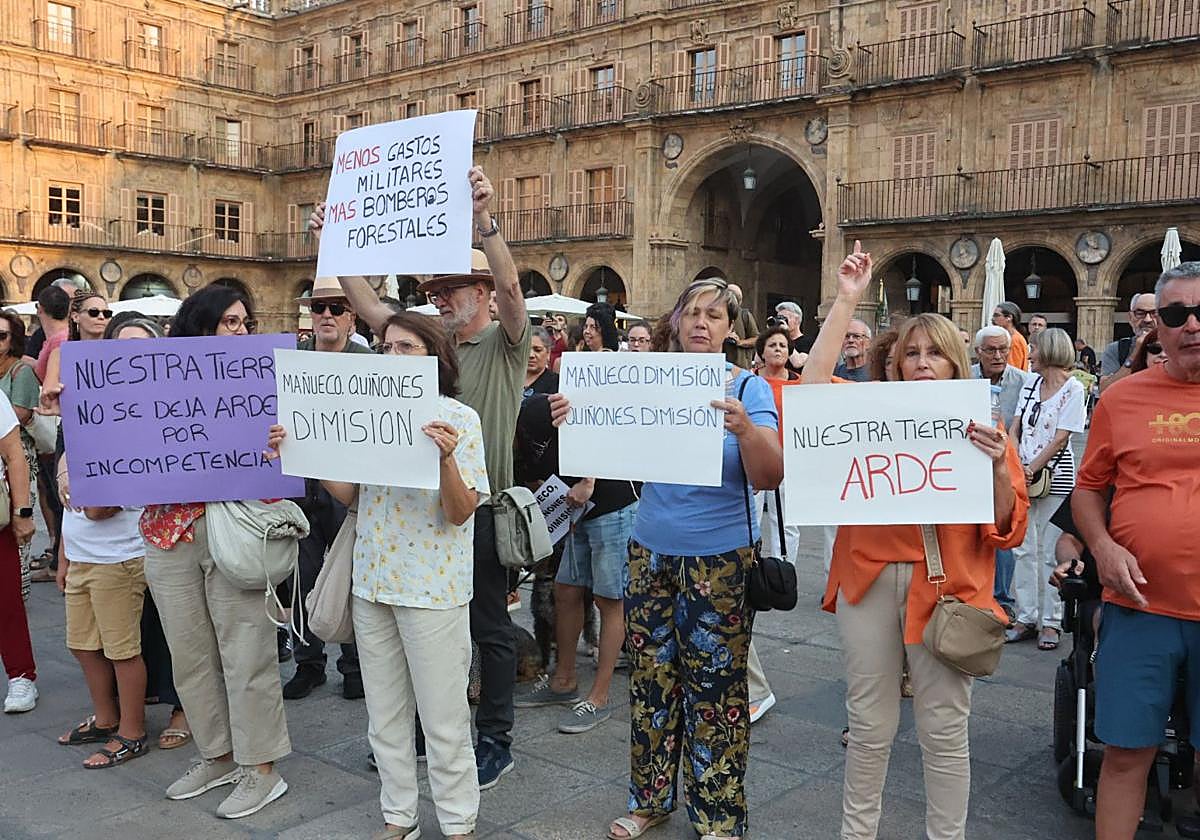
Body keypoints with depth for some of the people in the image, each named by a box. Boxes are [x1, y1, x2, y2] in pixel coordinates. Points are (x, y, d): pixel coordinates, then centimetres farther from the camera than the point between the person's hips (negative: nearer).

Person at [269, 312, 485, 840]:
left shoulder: (458, 419, -9)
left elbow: (460, 513, -15)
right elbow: (349, 494, 9)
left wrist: (446, 458, -32)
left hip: (433, 586, -6)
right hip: (372, 579, 6)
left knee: (442, 716, 3)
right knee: (384, 712, 15)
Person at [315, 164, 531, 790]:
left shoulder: (505, 344, -5)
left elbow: (511, 286, -24)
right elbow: (366, 303, 10)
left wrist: (485, 219, -36)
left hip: (483, 505, -6)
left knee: (489, 626, 6)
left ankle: (495, 742, 18)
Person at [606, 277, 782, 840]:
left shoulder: (749, 388, -6)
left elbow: (770, 479, -15)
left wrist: (745, 428, -34)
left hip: (720, 556, -3)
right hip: (653, 552, 3)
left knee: (714, 686, 4)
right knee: (652, 676, 12)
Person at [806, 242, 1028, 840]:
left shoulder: (982, 427, 3)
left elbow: (1007, 530, 1)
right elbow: (813, 388, -11)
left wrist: (998, 467, -19)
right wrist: (846, 300, -7)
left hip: (947, 585, -1)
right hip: (870, 578, 1)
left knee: (944, 730, 7)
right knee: (869, 723, 12)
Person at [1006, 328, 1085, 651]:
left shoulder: (1073, 389, -6)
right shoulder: (1031, 383, 13)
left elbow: (1061, 438, -11)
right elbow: (1015, 428, 11)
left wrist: (1031, 469, -13)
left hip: (1054, 476, -6)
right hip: (1023, 474, 6)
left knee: (1050, 552, -2)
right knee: (1022, 549, 7)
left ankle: (1051, 621, 8)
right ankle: (1026, 618, 14)